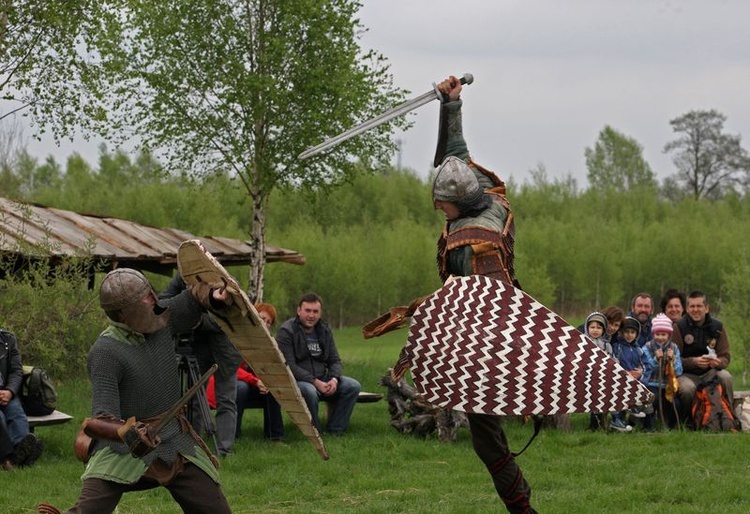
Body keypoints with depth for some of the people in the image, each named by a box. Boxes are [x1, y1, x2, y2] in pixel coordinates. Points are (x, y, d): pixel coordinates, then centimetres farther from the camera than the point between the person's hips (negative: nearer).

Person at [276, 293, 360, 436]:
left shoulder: (324, 330, 10)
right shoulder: (286, 331, -10)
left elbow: (335, 360, 12)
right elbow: (289, 366, -18)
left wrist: (334, 379, -12)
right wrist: (315, 382, -25)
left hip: (321, 379, 7)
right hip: (297, 381, -6)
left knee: (353, 386, -12)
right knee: (309, 391, -39)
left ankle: (335, 430, -7)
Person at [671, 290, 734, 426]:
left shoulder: (717, 327, 4)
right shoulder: (679, 327, -4)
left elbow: (725, 357, 2)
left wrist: (718, 362, -24)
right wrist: (693, 361, -27)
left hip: (710, 373, 2)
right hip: (687, 374, -2)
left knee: (726, 377, -29)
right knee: (687, 388, -35)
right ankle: (684, 421, -8)